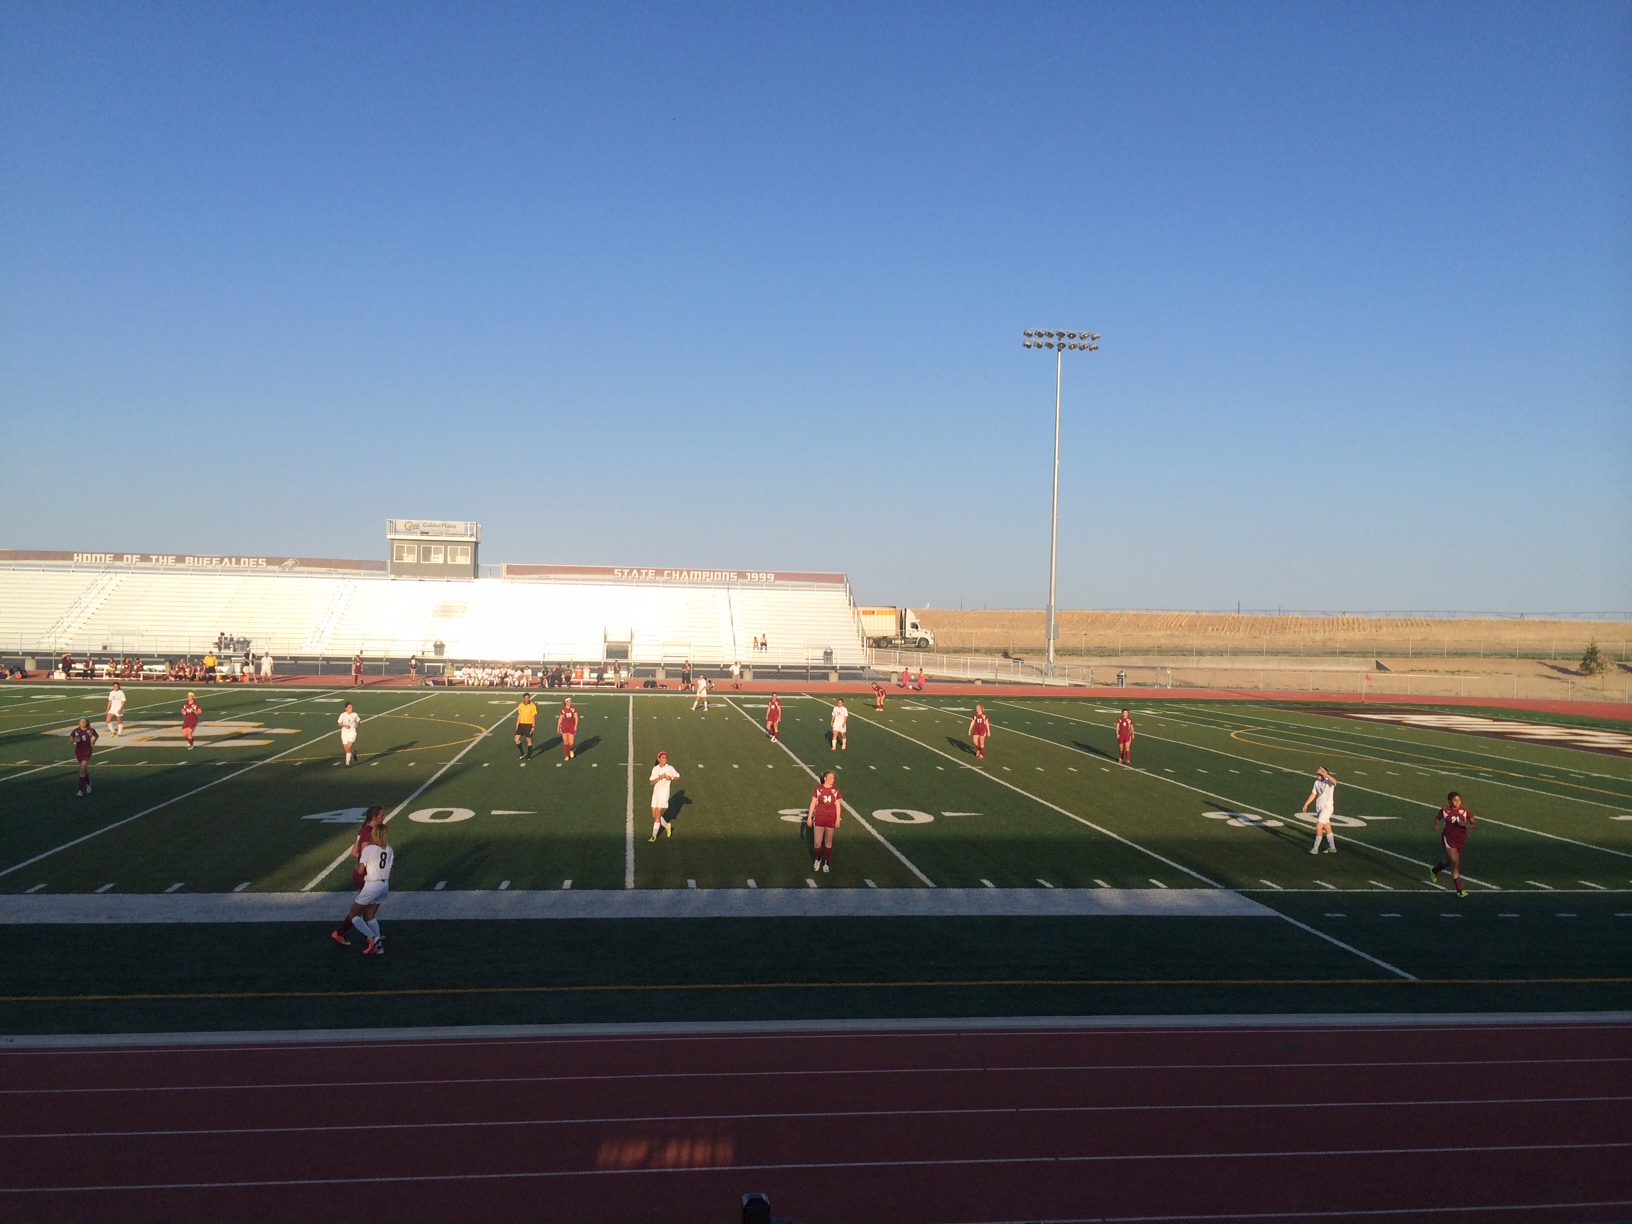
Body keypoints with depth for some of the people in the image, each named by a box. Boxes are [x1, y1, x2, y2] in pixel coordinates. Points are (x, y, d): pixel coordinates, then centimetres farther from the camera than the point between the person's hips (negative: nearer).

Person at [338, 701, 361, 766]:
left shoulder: (354, 714, -5)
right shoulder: (342, 715, -6)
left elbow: (358, 721, 11)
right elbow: (339, 724, 3)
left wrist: (357, 724, -11)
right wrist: (344, 725, -16)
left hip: (352, 732, -1)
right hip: (344, 733, 1)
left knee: (349, 747, -17)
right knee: (347, 750, 5)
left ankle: (347, 762, 1)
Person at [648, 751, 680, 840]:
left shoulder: (670, 768, -7)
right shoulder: (655, 769, 3)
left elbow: (678, 778, 1)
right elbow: (652, 783, -4)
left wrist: (671, 778, -19)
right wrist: (660, 777, -20)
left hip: (664, 794, -5)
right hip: (655, 793, 5)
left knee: (657, 815, -8)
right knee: (654, 815, 10)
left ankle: (654, 836, 1)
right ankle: (667, 826, 34)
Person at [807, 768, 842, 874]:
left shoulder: (835, 790, -2)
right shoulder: (818, 789, -5)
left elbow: (838, 805, 2)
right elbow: (813, 803, 0)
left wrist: (838, 820, -2)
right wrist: (809, 817, -1)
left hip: (831, 819, 1)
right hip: (819, 818, -1)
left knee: (828, 842, 9)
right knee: (817, 842, -2)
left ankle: (826, 863, 23)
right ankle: (818, 859, 25)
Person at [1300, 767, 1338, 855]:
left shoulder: (1329, 781, -14)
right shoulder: (1317, 782, 6)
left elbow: (1334, 781, -40)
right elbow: (1313, 795, 14)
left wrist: (1323, 774, -36)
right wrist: (1306, 804, 9)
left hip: (1327, 807, -7)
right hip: (1319, 807, 7)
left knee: (1318, 827, -12)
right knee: (1327, 828, 16)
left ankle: (1316, 849, -6)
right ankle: (1332, 848, 28)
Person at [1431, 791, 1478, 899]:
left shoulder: (1465, 811, -8)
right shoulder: (1445, 810, -9)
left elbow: (1476, 825, -9)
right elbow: (1437, 818, 9)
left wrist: (1465, 824, -27)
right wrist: (1436, 825, -12)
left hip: (1461, 840, 3)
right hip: (1448, 838, -3)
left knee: (1449, 861, 20)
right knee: (1455, 862, -15)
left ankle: (1434, 871, 52)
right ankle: (1459, 890, -9)